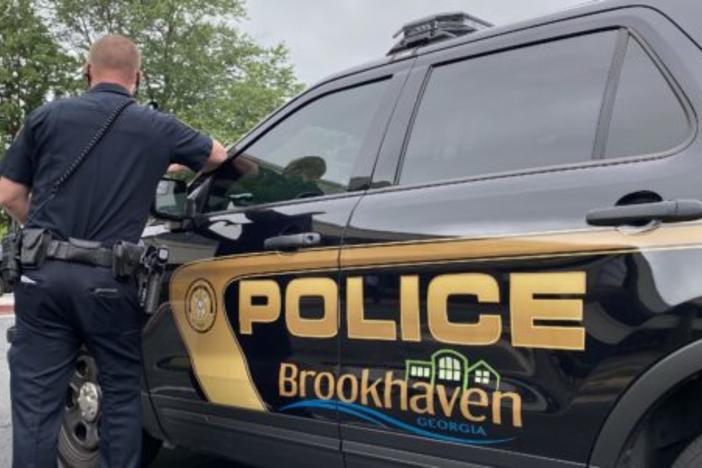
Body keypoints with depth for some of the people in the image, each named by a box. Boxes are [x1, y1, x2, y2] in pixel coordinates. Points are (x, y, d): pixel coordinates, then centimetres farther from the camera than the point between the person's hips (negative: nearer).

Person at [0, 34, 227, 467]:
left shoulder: (47, 116, 6)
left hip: (44, 272, 1)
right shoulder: (158, 127, 5)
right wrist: (170, 166, 39)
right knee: (121, 394, 14)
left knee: (36, 401, 7)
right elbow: (219, 156, 22)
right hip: (109, 280, -1)